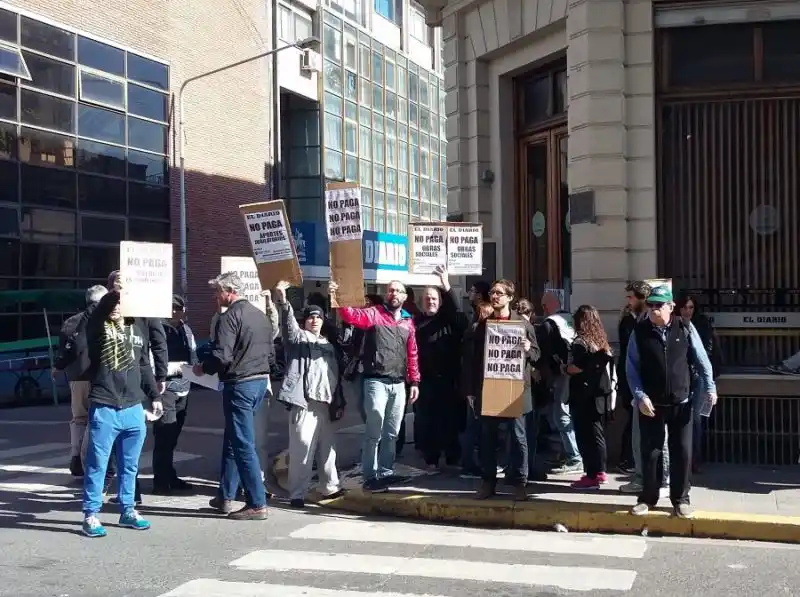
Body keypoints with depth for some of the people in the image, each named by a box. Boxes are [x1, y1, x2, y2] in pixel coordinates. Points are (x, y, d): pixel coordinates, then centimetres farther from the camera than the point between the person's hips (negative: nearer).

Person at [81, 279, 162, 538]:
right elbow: (98, 312, -28)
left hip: (134, 408, 4)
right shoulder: (98, 326, -3)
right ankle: (91, 514, 11)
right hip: (104, 408, -4)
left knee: (129, 466, 13)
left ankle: (127, 510, 25)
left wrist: (154, 395, 16)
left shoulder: (139, 325, 11)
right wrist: (112, 293, -42)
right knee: (97, 465, 2)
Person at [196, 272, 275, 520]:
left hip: (239, 385, -9)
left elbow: (221, 356, -21)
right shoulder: (260, 315, 13)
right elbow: (271, 353, 17)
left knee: (243, 445, -4)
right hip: (261, 381, 9)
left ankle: (257, 504, -2)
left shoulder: (229, 317, -14)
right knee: (232, 440, 18)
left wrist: (203, 368, -3)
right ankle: (225, 496, 24)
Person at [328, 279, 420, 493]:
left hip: (399, 384, 5)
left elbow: (412, 354, 17)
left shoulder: (408, 322, 14)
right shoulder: (374, 314, -1)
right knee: (374, 432, -5)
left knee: (392, 433, 12)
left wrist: (414, 381, 12)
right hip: (377, 382, -5)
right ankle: (370, 477, 1)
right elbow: (352, 315, -21)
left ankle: (386, 472, 21)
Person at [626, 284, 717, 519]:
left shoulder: (685, 328, -2)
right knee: (650, 452, 8)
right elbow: (632, 368, -2)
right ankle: (648, 498, 22)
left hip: (680, 402, 0)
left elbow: (701, 360, 3)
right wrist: (640, 396, -11)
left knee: (682, 452, 5)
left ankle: (680, 499, 19)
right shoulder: (639, 332, -3)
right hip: (650, 404, 0)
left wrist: (709, 387, -6)